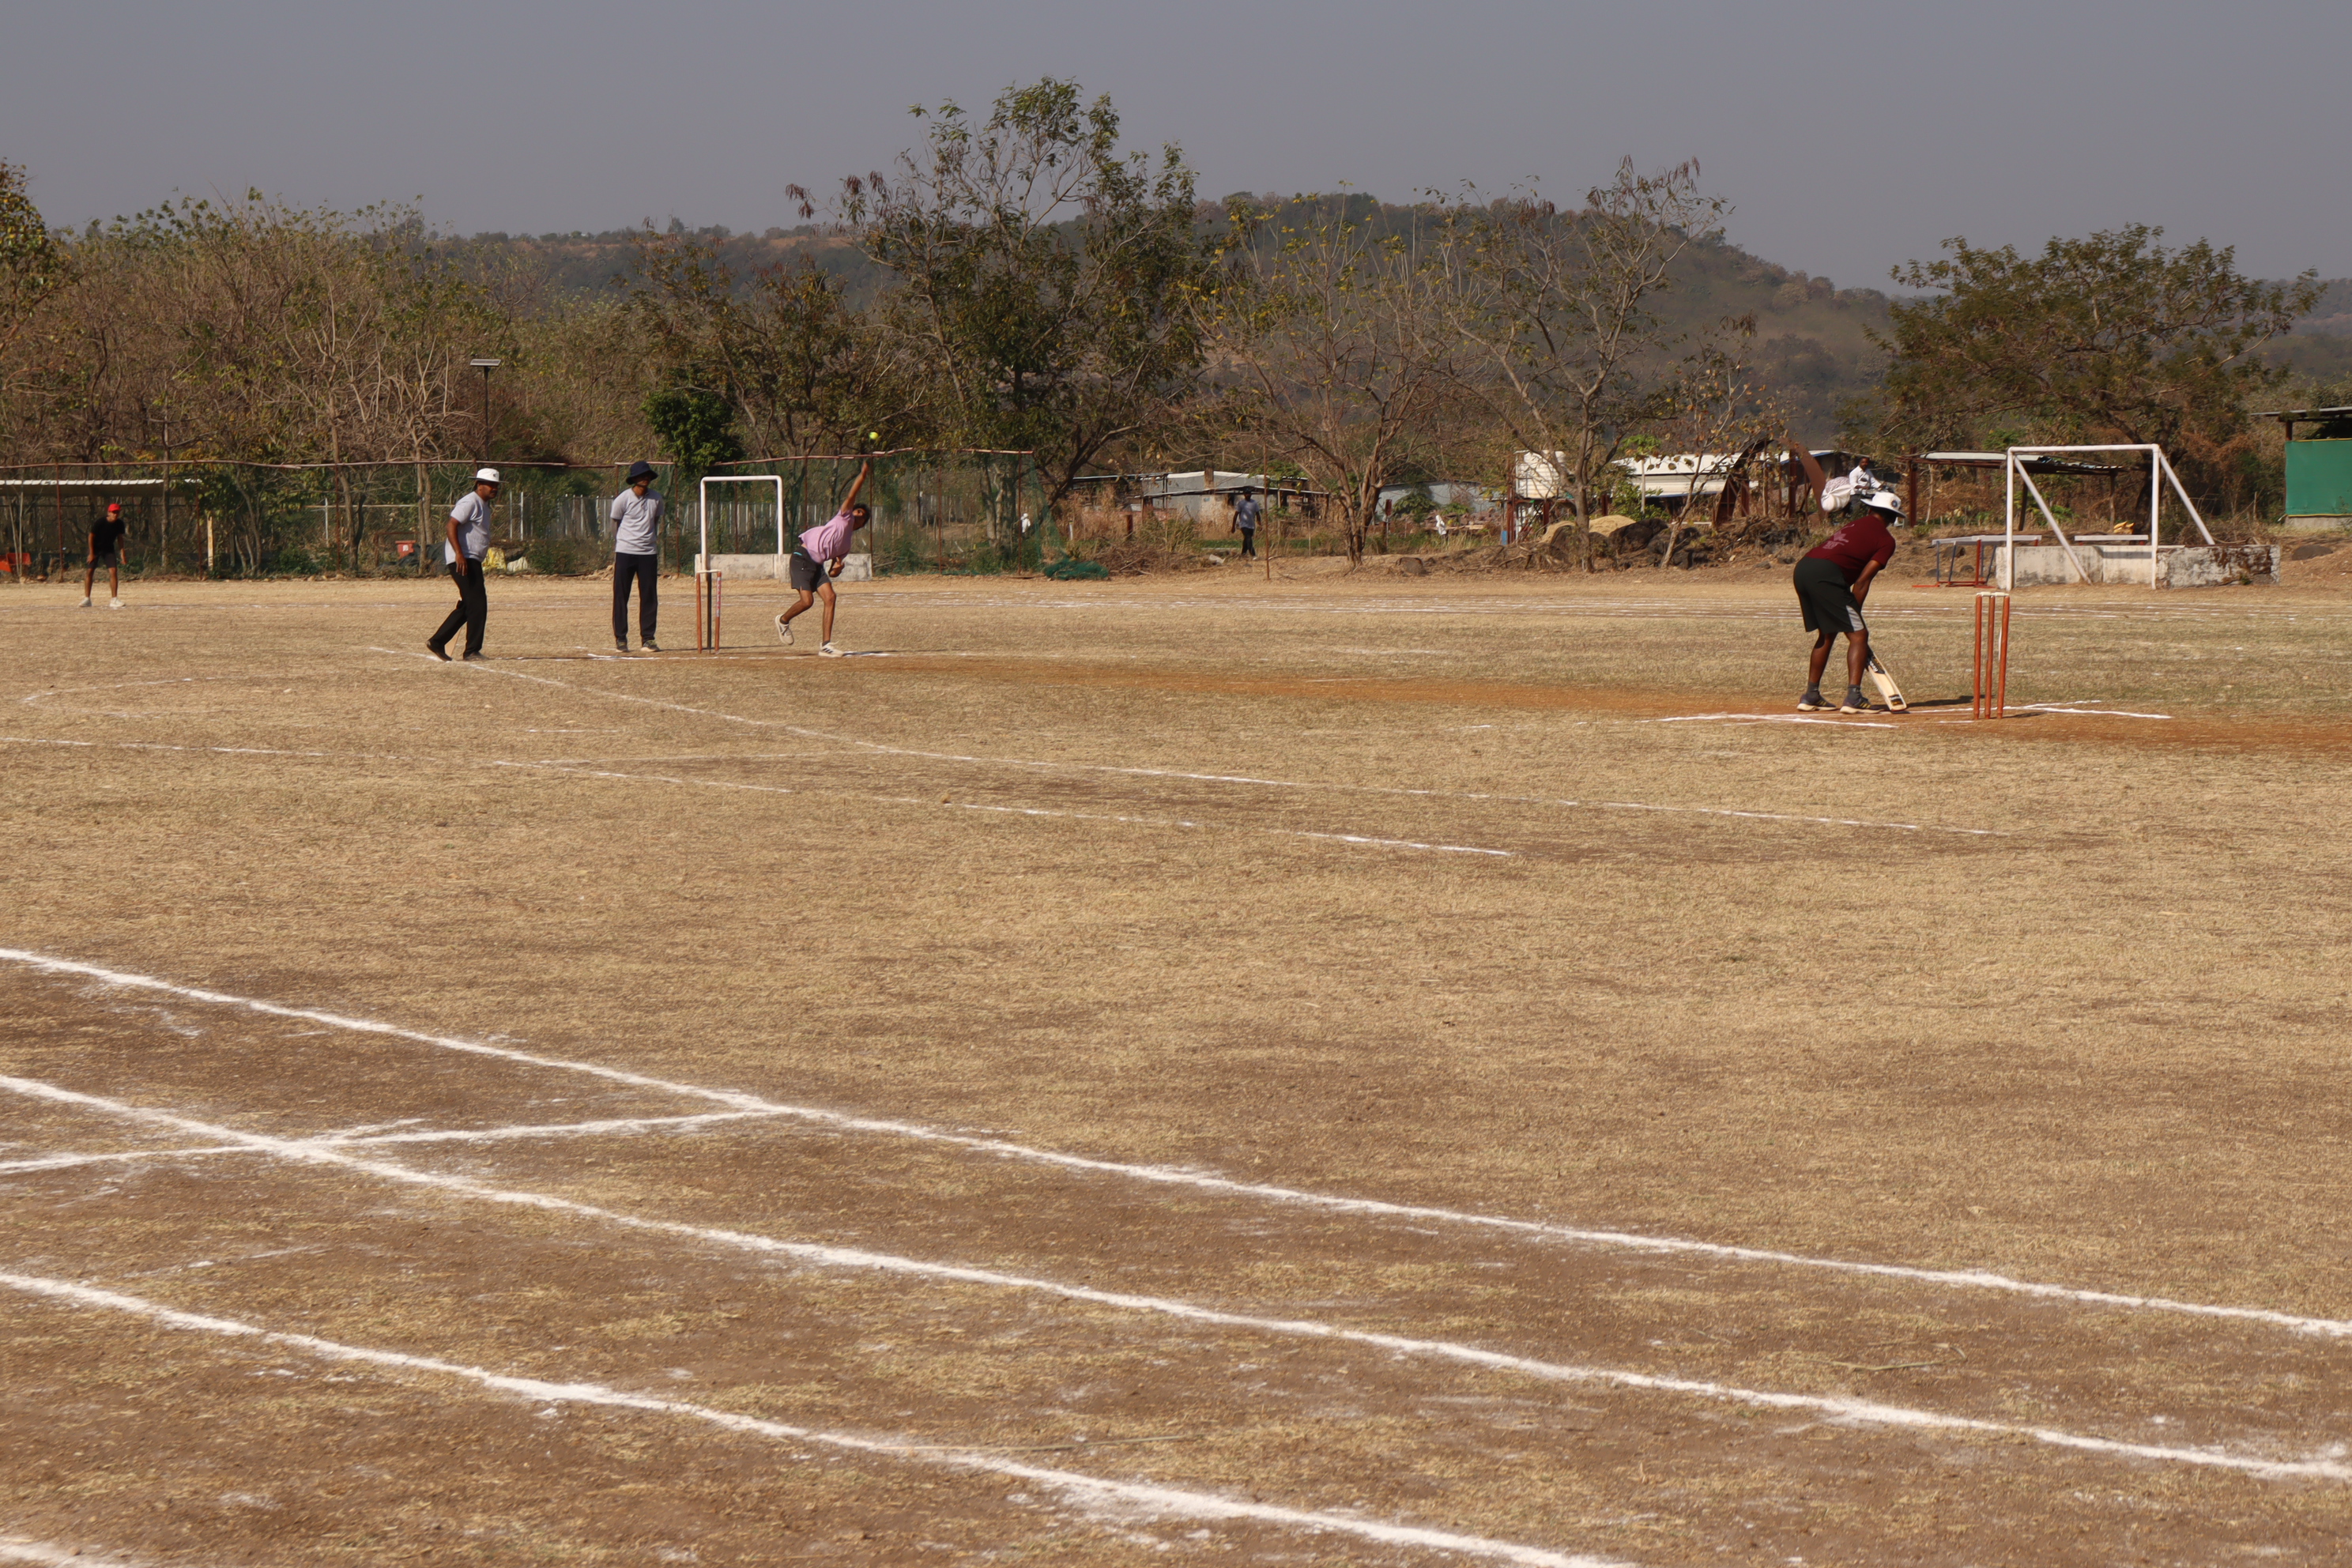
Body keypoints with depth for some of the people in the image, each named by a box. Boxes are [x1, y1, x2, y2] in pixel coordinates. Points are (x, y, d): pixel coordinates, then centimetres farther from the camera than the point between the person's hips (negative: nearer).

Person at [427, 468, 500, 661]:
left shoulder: (484, 505, 20)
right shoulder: (470, 502, -12)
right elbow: (452, 525, -21)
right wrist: (459, 554, -30)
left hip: (472, 561, 11)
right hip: (463, 559, -11)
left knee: (467, 606, 14)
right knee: (477, 604, -12)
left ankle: (437, 641, 19)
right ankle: (472, 650, -11)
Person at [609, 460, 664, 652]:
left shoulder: (656, 499, 6)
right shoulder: (623, 499, -5)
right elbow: (616, 526, 6)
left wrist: (657, 546, 12)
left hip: (648, 554, 3)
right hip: (625, 553, -3)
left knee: (649, 597, 3)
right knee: (621, 597, -1)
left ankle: (648, 638, 10)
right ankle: (620, 639, 5)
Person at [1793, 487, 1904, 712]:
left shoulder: (1855, 525, 29)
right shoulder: (1886, 541, 8)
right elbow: (1862, 581, -1)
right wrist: (1854, 614, 4)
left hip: (1802, 568, 8)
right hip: (1826, 574, -8)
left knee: (1827, 633, 24)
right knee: (1858, 634, -3)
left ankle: (1811, 696, 26)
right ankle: (1853, 698, -15)